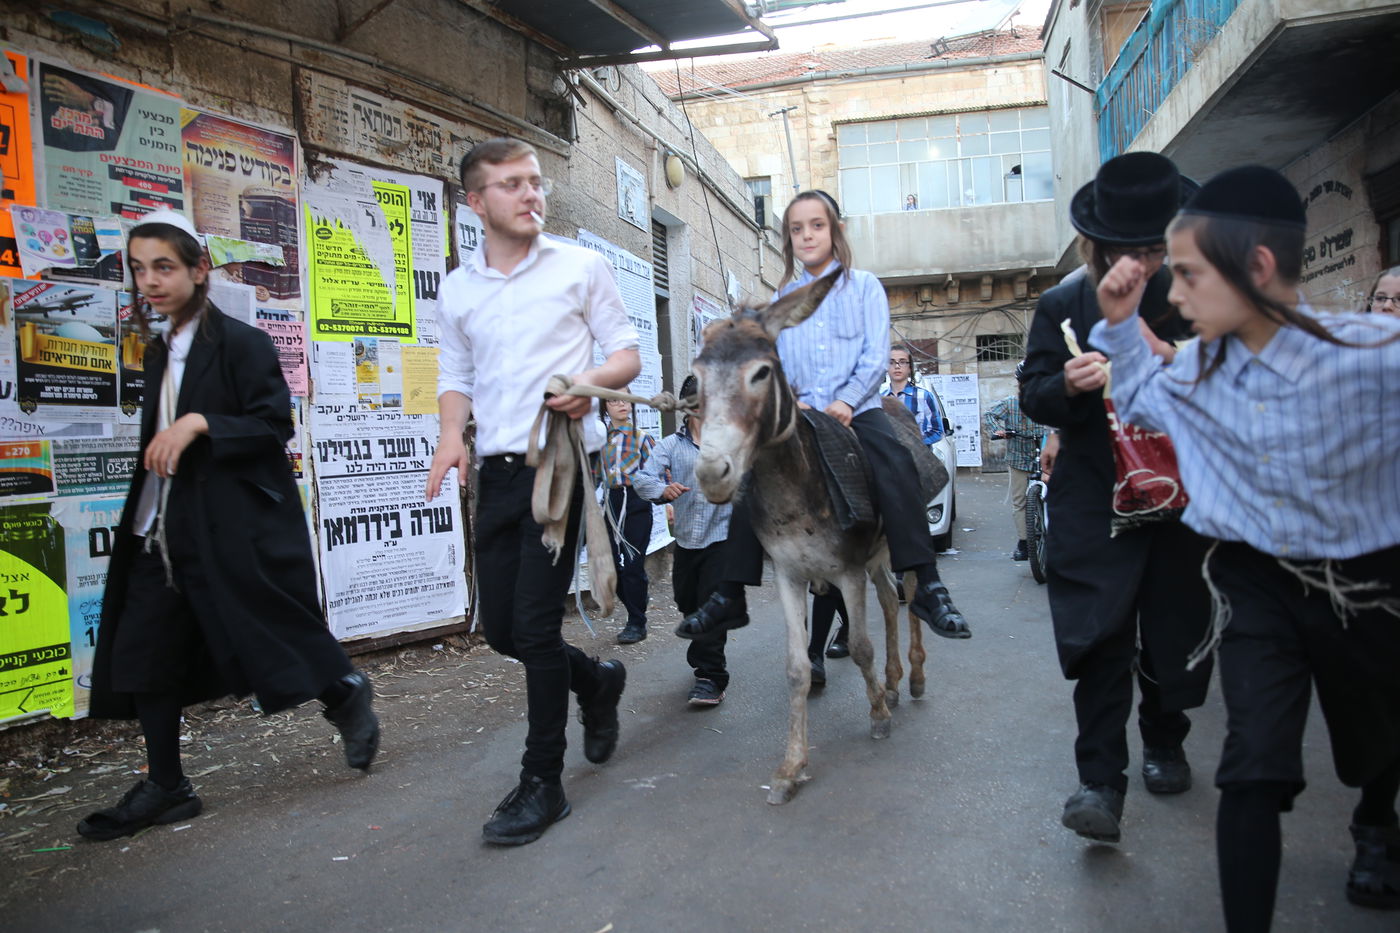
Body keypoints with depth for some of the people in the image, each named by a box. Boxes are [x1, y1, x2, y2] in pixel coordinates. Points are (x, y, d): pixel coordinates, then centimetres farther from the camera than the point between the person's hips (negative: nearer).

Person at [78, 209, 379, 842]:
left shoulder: (241, 343, -8)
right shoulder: (159, 351, 16)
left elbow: (275, 425, -15)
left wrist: (200, 424, -23)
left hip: (234, 528, -8)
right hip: (164, 533, 8)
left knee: (268, 640, -3)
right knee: (141, 653, 6)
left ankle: (347, 695, 26)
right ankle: (165, 788, 19)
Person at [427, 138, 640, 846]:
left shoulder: (580, 265, 3)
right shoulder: (458, 288, 13)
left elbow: (627, 354, 4)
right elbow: (456, 375, 17)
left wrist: (592, 380, -18)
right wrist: (452, 431, -4)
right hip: (496, 470, 5)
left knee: (534, 623, -8)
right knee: (499, 627, 7)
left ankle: (543, 783, 8)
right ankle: (597, 681, 36)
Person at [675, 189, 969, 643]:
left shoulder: (863, 285, 8)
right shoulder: (783, 299, 16)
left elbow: (875, 354, -2)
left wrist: (847, 400, -16)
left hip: (856, 409, -3)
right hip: (801, 415, 3)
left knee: (896, 466, -30)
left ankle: (927, 587, -28)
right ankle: (730, 597, -4)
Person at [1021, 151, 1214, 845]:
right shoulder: (1061, 306, 0)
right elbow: (1032, 397, -1)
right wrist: (1067, 384, -24)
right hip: (1093, 499, -2)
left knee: (1176, 625, 13)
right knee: (1097, 637, -7)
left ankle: (1164, 740, 37)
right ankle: (1101, 782, -1)